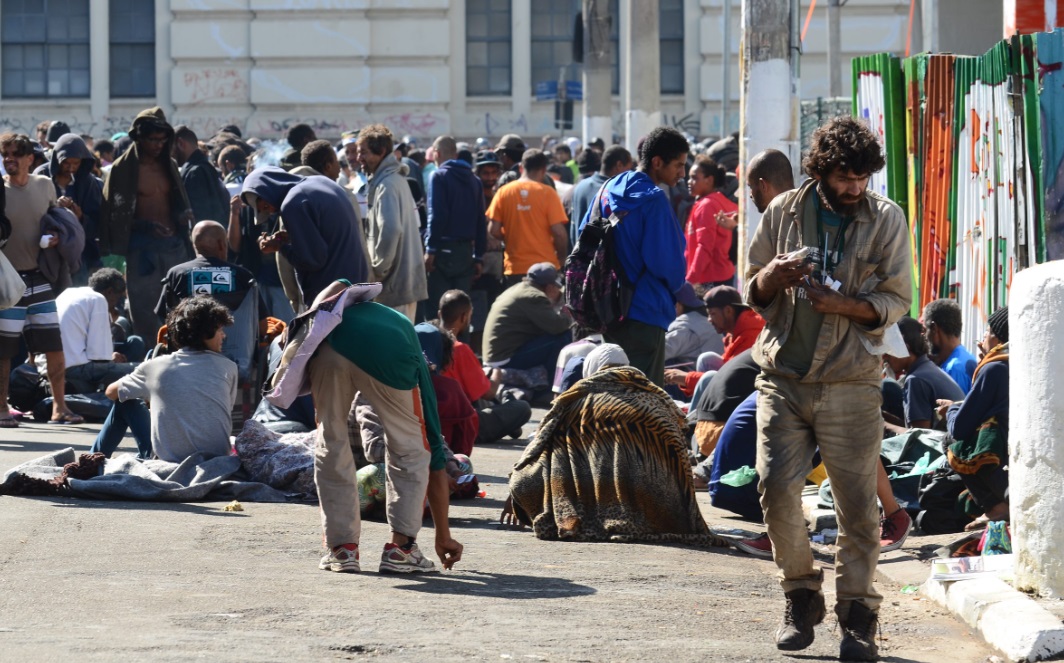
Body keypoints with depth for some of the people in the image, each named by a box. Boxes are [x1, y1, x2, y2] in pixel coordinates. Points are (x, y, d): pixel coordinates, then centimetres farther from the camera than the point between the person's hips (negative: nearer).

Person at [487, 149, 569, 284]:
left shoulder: (503, 192, 0)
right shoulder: (547, 193, -7)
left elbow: (494, 231, -2)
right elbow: (558, 232, -10)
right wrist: (562, 258, 7)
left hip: (515, 268, 2)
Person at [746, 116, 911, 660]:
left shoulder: (886, 219, 1)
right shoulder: (783, 212, 6)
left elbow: (897, 300, 0)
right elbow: (753, 293, 13)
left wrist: (844, 305, -18)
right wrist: (771, 277, -10)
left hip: (850, 381, -2)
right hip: (783, 375, 2)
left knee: (856, 502, -3)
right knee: (776, 488, -6)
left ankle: (857, 612, 9)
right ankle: (801, 597, 13)